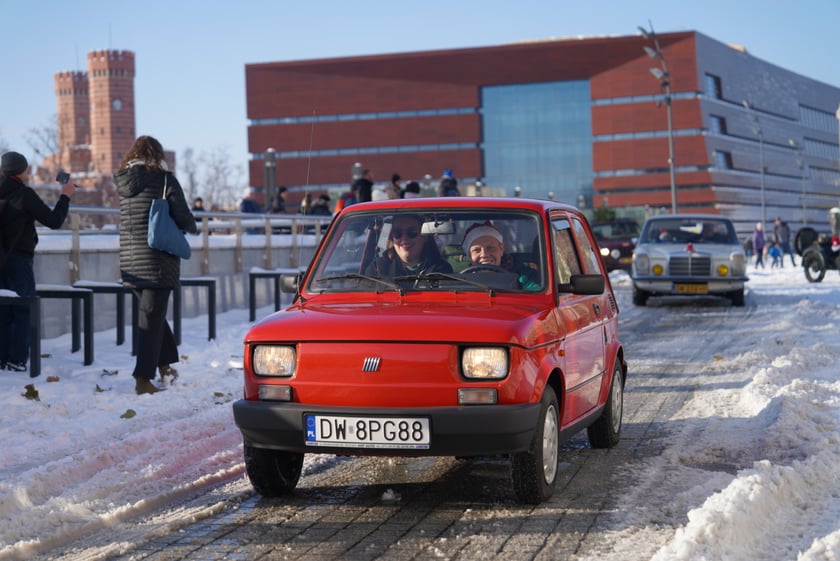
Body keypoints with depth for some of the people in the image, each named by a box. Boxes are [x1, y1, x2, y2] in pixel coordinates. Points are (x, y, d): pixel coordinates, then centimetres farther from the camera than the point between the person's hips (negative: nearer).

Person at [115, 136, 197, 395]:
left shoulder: (123, 182, 8)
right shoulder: (163, 179, -7)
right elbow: (183, 218, -8)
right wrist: (193, 227, 14)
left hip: (130, 262, 6)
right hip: (158, 260, -5)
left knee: (152, 313, 21)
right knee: (151, 318, -2)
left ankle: (165, 365, 31)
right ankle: (143, 379, -4)